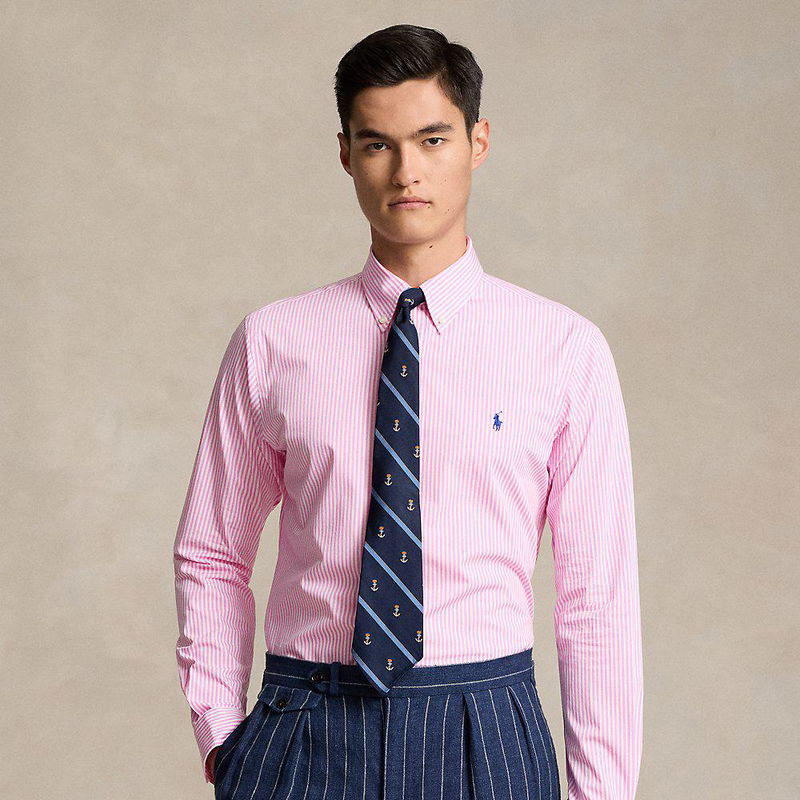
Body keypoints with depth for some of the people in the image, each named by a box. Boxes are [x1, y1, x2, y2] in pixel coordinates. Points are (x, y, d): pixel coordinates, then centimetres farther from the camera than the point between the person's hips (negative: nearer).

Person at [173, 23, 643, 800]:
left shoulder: (564, 349, -2)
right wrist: (221, 735, 1)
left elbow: (598, 589, -1)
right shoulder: (272, 343, 2)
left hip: (485, 732, 0)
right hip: (304, 735, 1)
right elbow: (210, 555, 9)